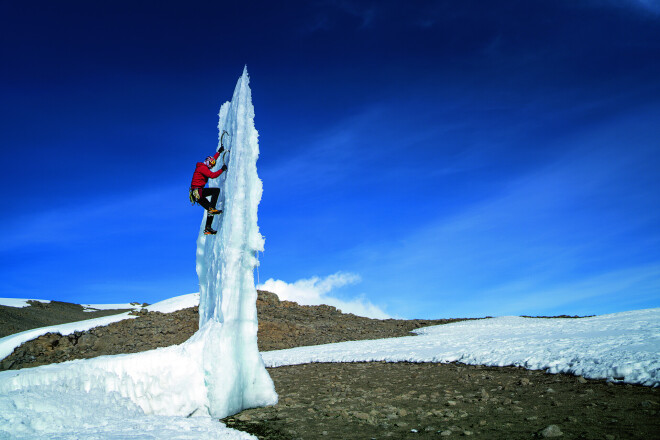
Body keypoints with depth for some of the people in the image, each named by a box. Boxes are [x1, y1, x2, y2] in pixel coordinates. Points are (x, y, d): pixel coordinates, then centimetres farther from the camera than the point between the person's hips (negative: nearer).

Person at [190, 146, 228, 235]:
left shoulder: (203, 167, 22)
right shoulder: (203, 167, -8)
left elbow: (213, 159, 38)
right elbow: (212, 175, -21)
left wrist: (219, 152, 44)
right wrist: (222, 170, -12)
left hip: (197, 194, 10)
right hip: (197, 191, -10)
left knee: (210, 210, 5)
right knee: (216, 190, -21)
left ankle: (207, 228, 3)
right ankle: (212, 208, -25)